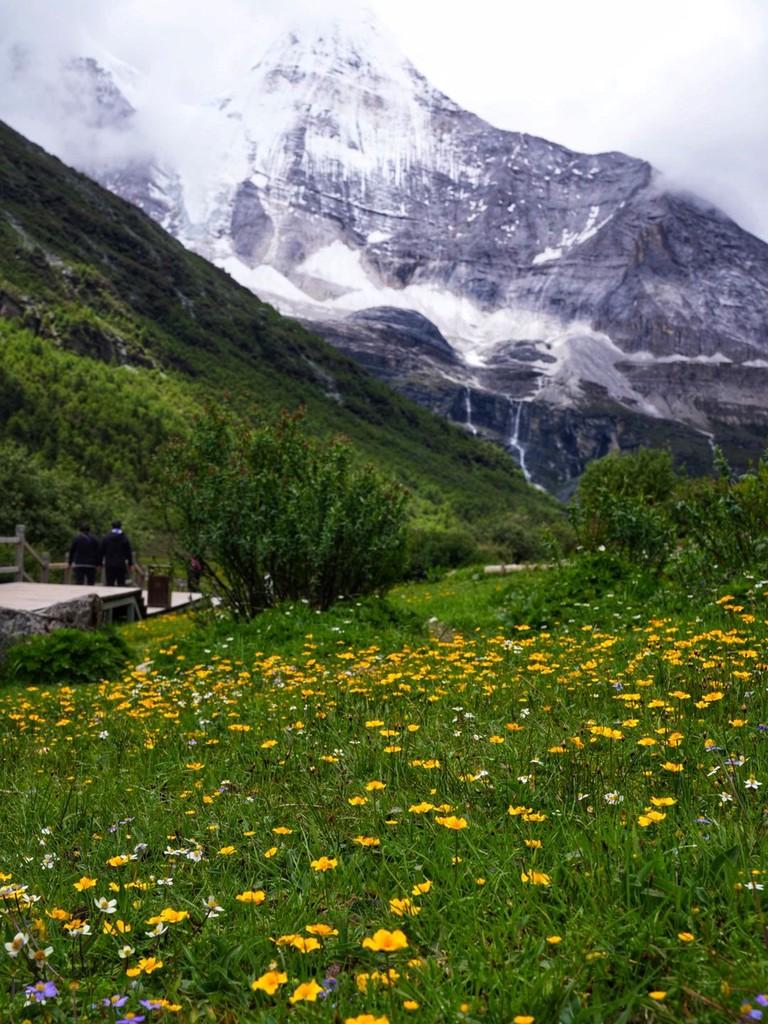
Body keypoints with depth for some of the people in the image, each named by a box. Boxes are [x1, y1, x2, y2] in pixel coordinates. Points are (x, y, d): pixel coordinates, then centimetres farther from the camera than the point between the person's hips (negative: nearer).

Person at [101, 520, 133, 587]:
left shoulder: (106, 538, 1)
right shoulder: (124, 538, 0)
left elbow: (102, 551, 3)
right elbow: (129, 552, 2)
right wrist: (130, 564, 10)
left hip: (109, 564, 0)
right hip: (121, 565, 0)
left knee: (110, 584, 2)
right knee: (121, 584, 4)